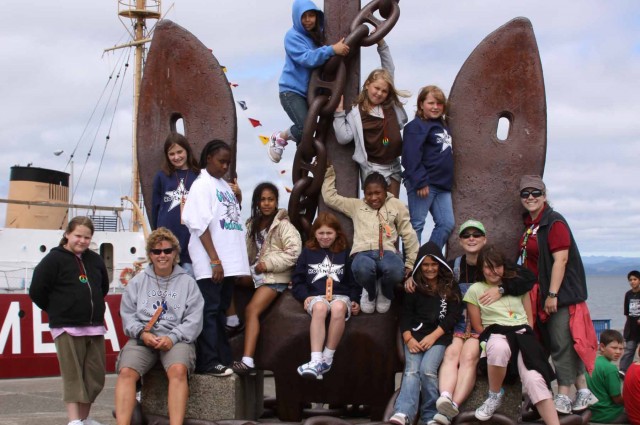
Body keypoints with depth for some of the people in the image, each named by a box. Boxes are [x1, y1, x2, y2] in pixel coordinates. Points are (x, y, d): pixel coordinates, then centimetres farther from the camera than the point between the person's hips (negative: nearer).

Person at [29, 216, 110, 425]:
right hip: (67, 328, -5)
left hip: (95, 327, 6)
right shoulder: (54, 259, -6)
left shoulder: (95, 260, 11)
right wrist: (57, 311, 3)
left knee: (95, 376, 7)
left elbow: (103, 288, 26)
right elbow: (37, 291, -7)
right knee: (72, 376, -7)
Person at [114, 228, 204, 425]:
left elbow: (194, 319, 1)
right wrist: (142, 333, -9)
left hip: (177, 339, -2)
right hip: (142, 338, 2)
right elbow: (127, 314, 10)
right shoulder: (138, 281, 18)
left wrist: (172, 337, -14)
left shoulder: (187, 282, 11)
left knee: (178, 370, -33)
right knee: (126, 372, -26)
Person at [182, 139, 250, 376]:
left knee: (221, 311, 11)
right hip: (210, 263, -7)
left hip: (228, 262, 7)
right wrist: (214, 261, -17)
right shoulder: (202, 185, -5)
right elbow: (201, 225, -13)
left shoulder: (225, 186, 18)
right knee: (209, 311, -6)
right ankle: (208, 363, -4)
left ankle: (223, 359, 15)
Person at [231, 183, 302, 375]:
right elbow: (248, 251, 14)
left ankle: (247, 360, -32)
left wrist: (268, 264, -15)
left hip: (274, 276, -7)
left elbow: (294, 251, -16)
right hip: (255, 273, 8)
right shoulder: (253, 224, 15)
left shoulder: (283, 225, -5)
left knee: (252, 310, -24)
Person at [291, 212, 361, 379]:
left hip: (341, 295, 0)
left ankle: (327, 359, -33)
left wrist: (355, 300, -1)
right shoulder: (308, 252, 18)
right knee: (320, 307, -39)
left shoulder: (345, 253, 17)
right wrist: (305, 297, -2)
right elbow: (297, 280, 15)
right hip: (316, 296, 0)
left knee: (339, 308, -39)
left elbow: (354, 281, 15)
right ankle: (316, 361, -49)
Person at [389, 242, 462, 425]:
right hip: (415, 335, 1)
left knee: (427, 369, -29)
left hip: (439, 336, -1)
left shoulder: (451, 287, 14)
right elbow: (405, 314, 10)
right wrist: (408, 338, -10)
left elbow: (453, 315, 3)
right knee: (412, 370, -25)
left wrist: (433, 336, -11)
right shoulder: (413, 287, 18)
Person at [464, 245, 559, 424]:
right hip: (495, 334, -2)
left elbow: (529, 317, 19)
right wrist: (489, 340, -9)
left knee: (534, 378, -27)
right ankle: (495, 396, -18)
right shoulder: (475, 290, 10)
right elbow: (477, 326, 8)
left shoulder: (518, 283, 17)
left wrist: (527, 337, 1)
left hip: (522, 334, 2)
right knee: (499, 347, -42)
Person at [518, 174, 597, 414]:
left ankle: (563, 398, -3)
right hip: (540, 294, 9)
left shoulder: (554, 223, -13)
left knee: (562, 343, -7)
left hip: (562, 293, -9)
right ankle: (582, 392, 18)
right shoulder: (529, 225, 12)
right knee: (556, 343, 11)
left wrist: (552, 294, -21)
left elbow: (560, 259, -19)